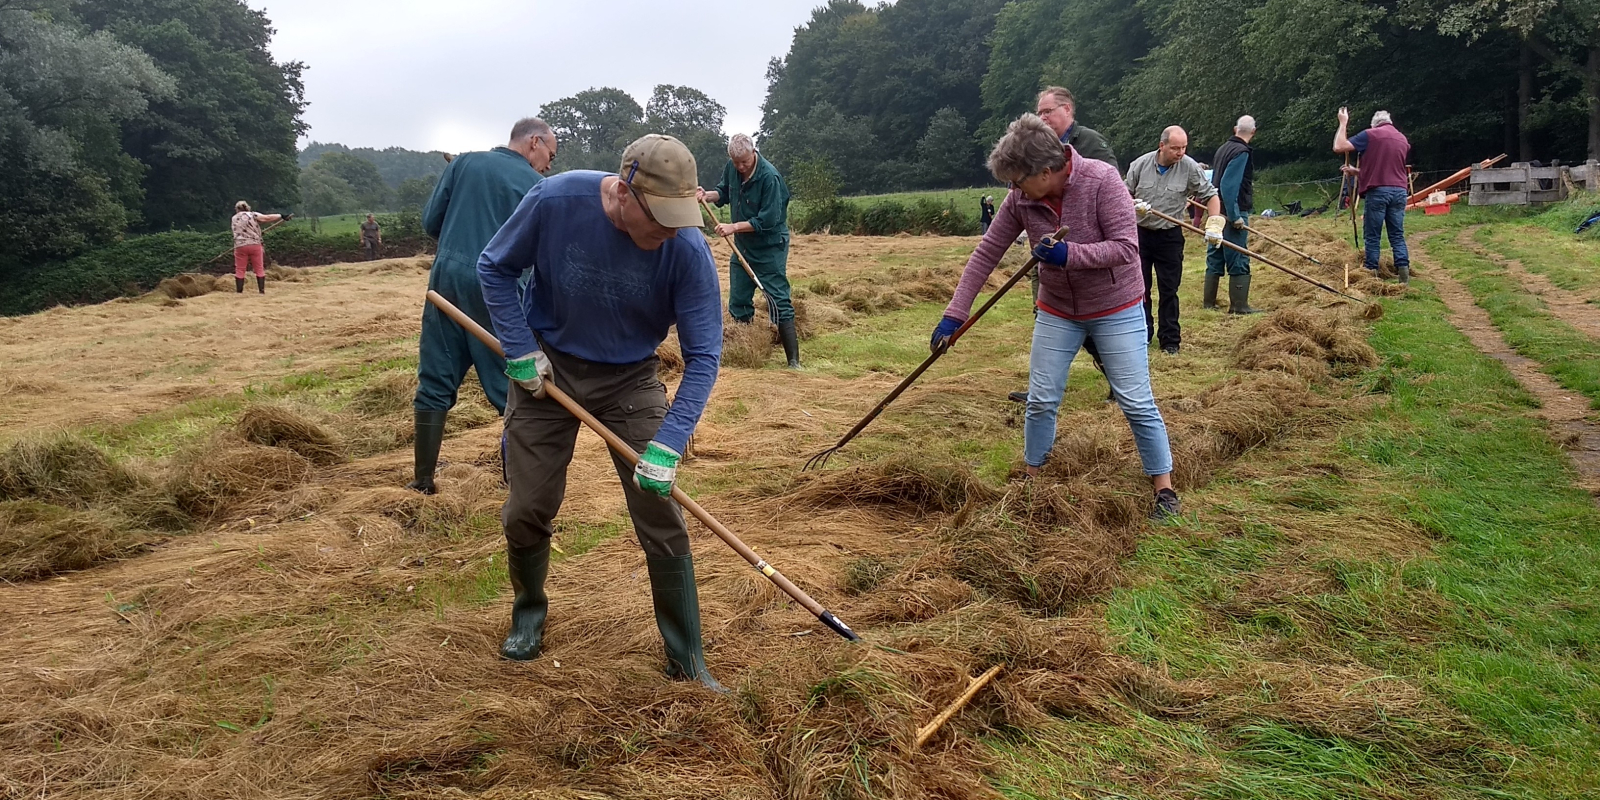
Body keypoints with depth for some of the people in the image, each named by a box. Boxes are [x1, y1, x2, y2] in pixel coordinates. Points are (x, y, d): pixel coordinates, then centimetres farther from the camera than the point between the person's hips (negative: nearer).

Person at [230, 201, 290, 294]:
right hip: (255, 245, -1)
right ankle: (262, 291, 3)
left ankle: (239, 292, 4)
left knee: (239, 270, 6)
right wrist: (282, 216, -10)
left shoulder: (234, 218, 13)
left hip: (240, 246, 1)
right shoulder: (252, 215, 3)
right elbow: (267, 218, -9)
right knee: (259, 269, 6)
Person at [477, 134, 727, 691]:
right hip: (547, 368, 1)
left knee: (662, 519, -5)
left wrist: (668, 444, -29)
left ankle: (688, 664, 9)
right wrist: (521, 351, -13)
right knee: (526, 511, 7)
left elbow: (703, 355, -20)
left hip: (630, 379, -1)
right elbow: (495, 269, -5)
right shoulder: (555, 200, -23)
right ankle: (529, 609, 38)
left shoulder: (688, 249, -25)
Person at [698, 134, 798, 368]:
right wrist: (707, 195, -6)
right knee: (738, 304, 10)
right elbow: (724, 192, 15)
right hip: (743, 246, 7)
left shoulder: (769, 177, -24)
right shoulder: (732, 168, -4)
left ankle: (794, 362, -5)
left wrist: (733, 227, -26)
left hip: (770, 248, -7)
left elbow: (768, 220, -26)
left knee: (780, 304, -8)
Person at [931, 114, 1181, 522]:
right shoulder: (1021, 199, -12)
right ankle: (1030, 480, 25)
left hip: (1116, 309, -4)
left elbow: (1126, 247, -25)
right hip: (1057, 312, 4)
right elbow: (986, 253, -8)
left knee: (1137, 403, -1)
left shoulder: (1102, 181, -24)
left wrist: (1070, 254, -38)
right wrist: (954, 314, -11)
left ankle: (1165, 490, 12)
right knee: (1040, 401, 7)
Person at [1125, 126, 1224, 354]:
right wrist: (1134, 205, -16)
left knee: (1169, 290, 3)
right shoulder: (1140, 164, -5)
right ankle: (1142, 335, 19)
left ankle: (1170, 340, 11)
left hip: (1170, 236, -1)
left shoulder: (1189, 167, -8)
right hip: (1140, 233, 1)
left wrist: (1214, 224, -14)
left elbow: (1210, 196, -1)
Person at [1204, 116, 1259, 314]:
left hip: (1218, 212, 9)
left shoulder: (1223, 148, 12)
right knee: (1238, 261, -5)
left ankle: (1208, 302, 16)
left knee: (1215, 259, 12)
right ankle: (1239, 305, -3)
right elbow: (1228, 186, -23)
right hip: (1233, 213, -9)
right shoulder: (1241, 152, -14)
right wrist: (1235, 216, -21)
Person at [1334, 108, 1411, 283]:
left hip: (1377, 191, -5)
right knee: (1397, 235, 5)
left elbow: (1338, 147, -8)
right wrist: (1359, 172, 33)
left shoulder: (1370, 134, -1)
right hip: (1399, 191, 5)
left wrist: (1343, 124, 5)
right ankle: (1404, 273, -3)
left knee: (1373, 236, 1)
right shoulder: (1403, 140, 19)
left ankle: (1371, 273, 3)